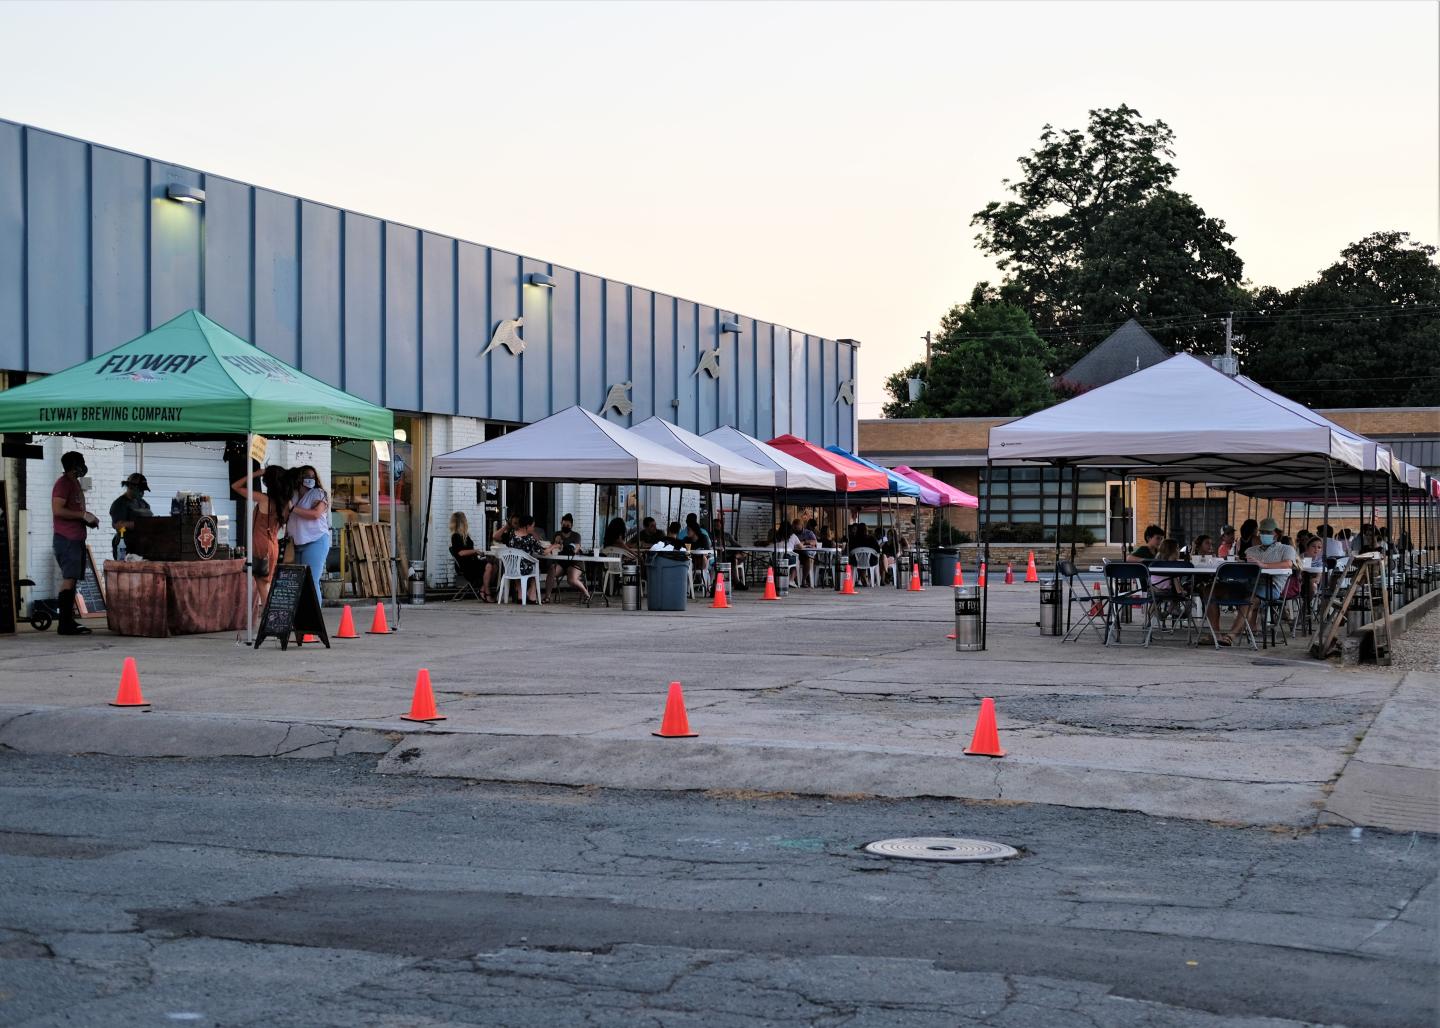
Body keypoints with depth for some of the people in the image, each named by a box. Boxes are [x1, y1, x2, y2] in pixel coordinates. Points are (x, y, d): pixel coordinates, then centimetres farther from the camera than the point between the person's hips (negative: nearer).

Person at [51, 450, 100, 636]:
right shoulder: (63, 483, -9)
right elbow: (57, 510, -20)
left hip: (76, 539, 10)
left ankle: (69, 621, 9)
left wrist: (88, 519, 12)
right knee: (69, 579, -13)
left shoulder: (75, 483, 20)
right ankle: (65, 624, -15)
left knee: (72, 579, 8)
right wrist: (83, 515, -16)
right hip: (66, 539, -10)